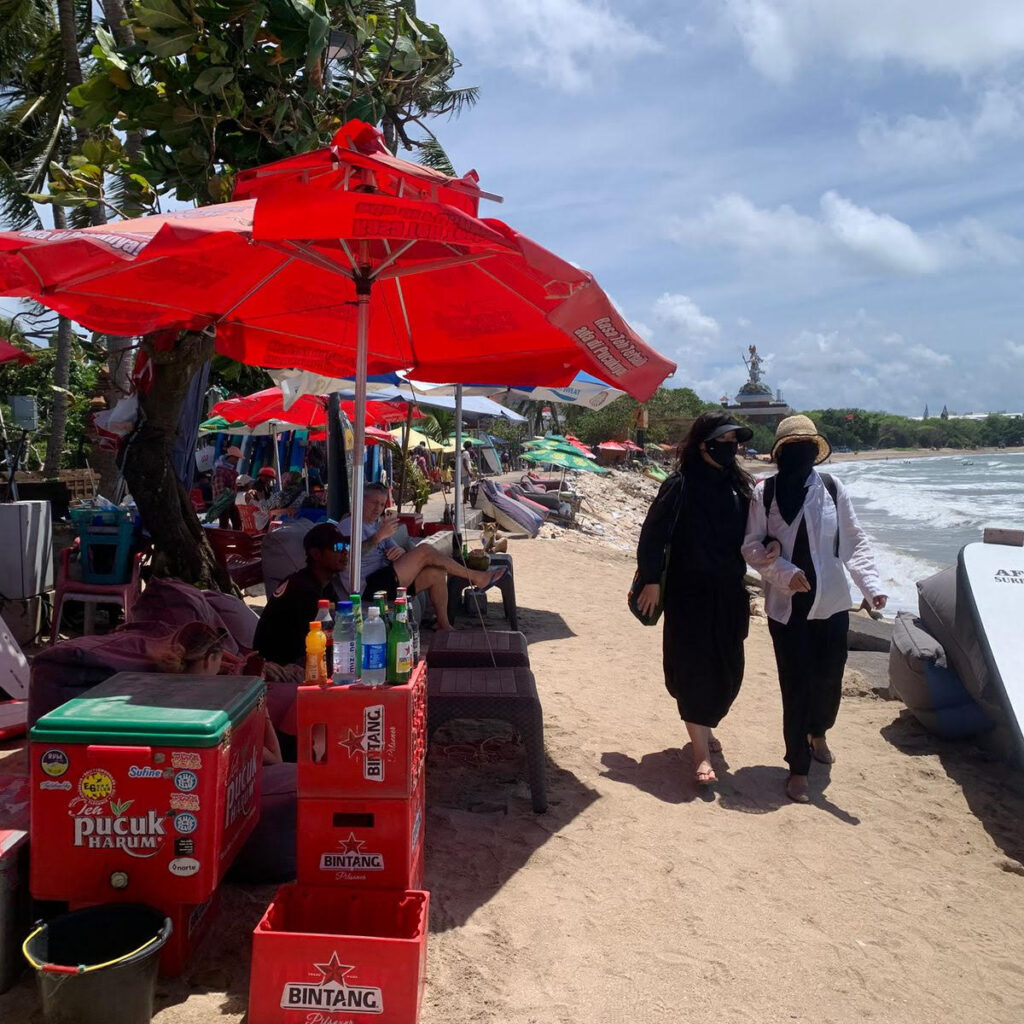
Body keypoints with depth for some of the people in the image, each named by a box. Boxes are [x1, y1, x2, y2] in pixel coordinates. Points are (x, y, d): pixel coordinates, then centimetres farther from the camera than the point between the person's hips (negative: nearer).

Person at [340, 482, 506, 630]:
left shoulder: (379, 524, 24)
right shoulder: (349, 523, -2)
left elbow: (398, 549, 19)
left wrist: (399, 551, -6)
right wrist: (379, 536, -31)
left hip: (385, 581, 9)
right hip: (370, 588, -9)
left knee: (436, 573, -8)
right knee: (425, 550, -18)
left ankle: (444, 625, -4)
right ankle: (477, 578, -11)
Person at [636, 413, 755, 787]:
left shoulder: (738, 486, 5)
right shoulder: (680, 486, -11)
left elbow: (748, 536, 11)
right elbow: (653, 534, -11)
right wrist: (651, 581, -13)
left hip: (728, 592, 6)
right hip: (690, 593, -6)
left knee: (727, 669, 14)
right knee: (694, 669, -1)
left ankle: (704, 728, 37)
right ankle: (701, 751, 9)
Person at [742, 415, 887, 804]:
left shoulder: (832, 489, 0)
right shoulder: (765, 492, -5)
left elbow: (854, 541, 2)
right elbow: (751, 545, -4)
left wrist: (872, 585, -10)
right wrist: (785, 573, -18)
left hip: (831, 603, 2)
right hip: (787, 606, -2)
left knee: (828, 679, 13)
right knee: (796, 685, 0)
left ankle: (818, 733, 46)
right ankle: (798, 767, 17)